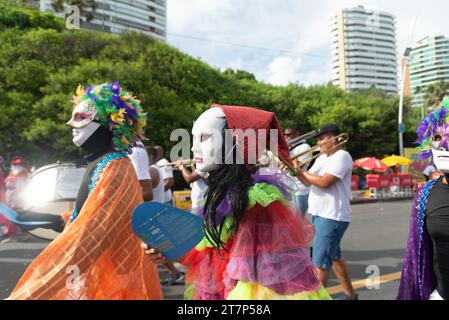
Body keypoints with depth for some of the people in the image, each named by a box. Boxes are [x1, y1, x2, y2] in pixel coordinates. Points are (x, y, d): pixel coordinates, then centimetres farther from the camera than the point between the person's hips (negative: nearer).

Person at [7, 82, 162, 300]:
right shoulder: (101, 164, 7)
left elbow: (87, 235, -30)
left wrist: (27, 293, -31)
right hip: (96, 272, 8)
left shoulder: (114, 169, -22)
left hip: (112, 282, -8)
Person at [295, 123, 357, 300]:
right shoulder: (321, 158, 14)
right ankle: (350, 295, 35)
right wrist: (297, 169, -5)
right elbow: (309, 181, 10)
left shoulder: (342, 156, -14)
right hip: (319, 215, 10)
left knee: (320, 261, -6)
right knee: (333, 256, 20)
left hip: (332, 217, -10)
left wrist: (300, 170, -15)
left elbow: (324, 182, -24)